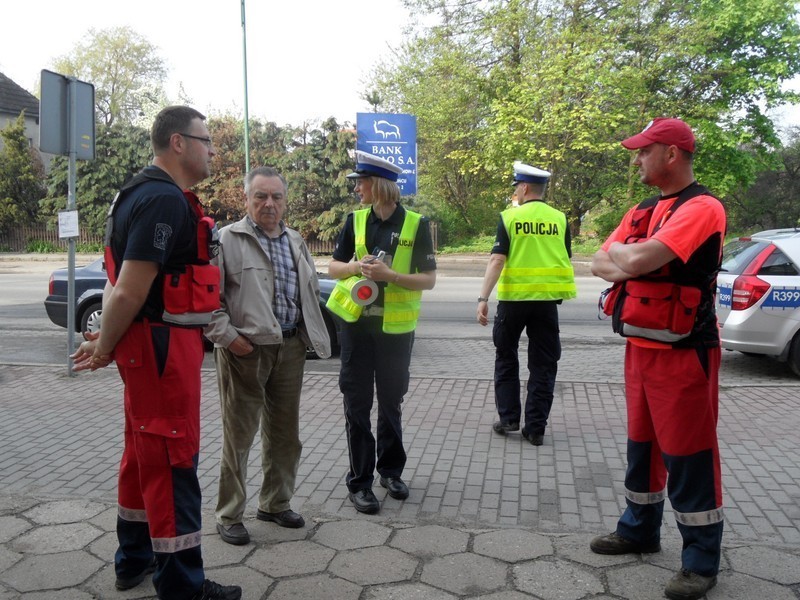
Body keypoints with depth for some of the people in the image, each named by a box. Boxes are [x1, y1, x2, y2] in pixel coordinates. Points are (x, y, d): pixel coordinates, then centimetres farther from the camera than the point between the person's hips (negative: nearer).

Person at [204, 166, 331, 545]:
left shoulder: (295, 241, 14)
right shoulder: (227, 240, -6)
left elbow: (311, 290, 22)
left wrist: (309, 334, 12)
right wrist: (228, 336, -16)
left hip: (291, 348, 6)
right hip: (245, 351, -6)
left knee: (285, 434, 15)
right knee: (238, 436, 2)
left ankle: (275, 504, 31)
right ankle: (229, 516, 16)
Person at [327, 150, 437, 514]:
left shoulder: (416, 224, -6)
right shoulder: (356, 220, 2)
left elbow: (429, 279, -7)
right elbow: (333, 267, 8)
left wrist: (389, 275, -22)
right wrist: (357, 267, -14)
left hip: (396, 327, -2)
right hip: (356, 323, 2)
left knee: (390, 402, 13)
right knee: (357, 404, 4)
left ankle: (391, 470, 30)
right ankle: (359, 482, 13)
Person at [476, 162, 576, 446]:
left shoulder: (509, 217, -6)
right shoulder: (559, 219, 2)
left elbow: (497, 260, -14)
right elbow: (566, 260, 9)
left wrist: (483, 298, -16)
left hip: (513, 298, -2)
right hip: (547, 299, 2)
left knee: (506, 357, 16)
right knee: (543, 365, 9)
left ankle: (508, 418, 14)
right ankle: (535, 428, 9)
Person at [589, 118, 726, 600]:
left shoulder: (702, 208, -16)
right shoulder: (642, 212, 13)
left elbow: (639, 259, -29)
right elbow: (600, 264, 7)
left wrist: (623, 253, -7)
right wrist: (629, 264, -13)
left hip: (684, 352, -8)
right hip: (640, 346, 9)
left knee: (688, 454, 0)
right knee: (642, 443, 17)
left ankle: (702, 561, 13)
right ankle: (640, 529, 33)